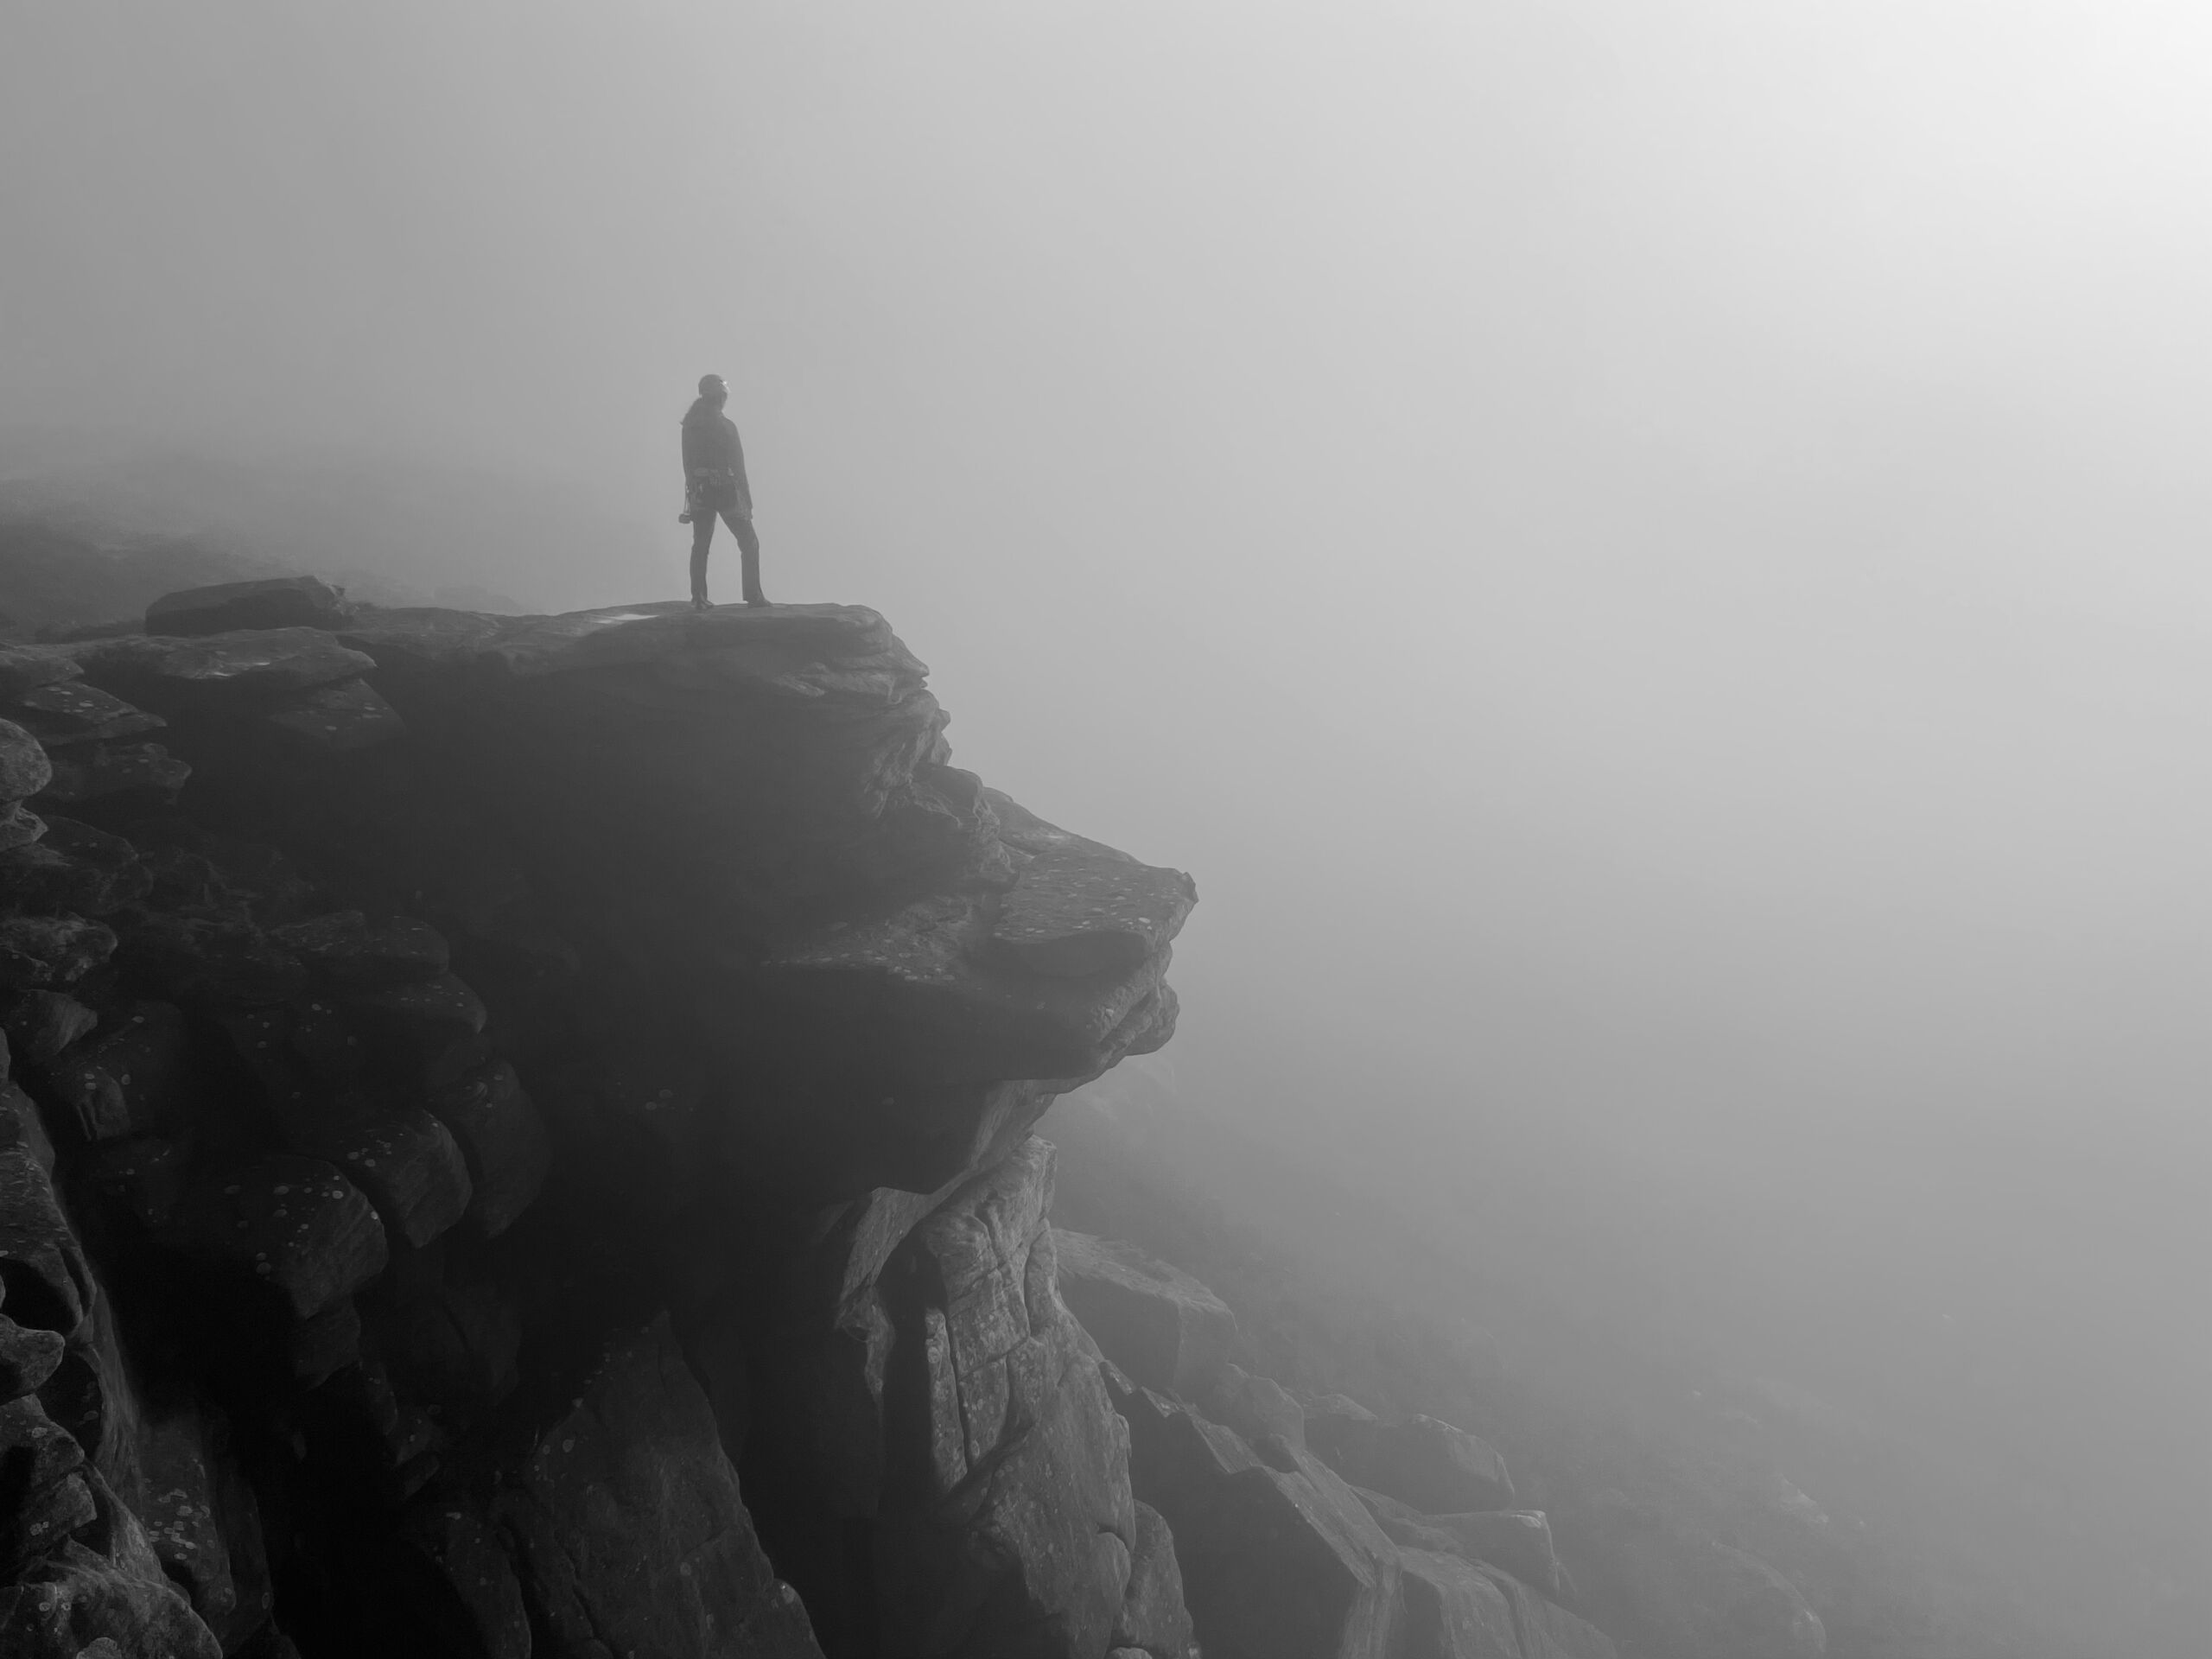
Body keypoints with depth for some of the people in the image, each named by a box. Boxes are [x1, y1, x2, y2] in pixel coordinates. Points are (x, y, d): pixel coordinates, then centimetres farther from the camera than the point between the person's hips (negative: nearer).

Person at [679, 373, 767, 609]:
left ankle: (698, 598, 5)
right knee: (749, 543, 7)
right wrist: (747, 500, -6)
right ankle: (753, 595, 5)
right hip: (725, 491, -4)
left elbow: (688, 463, 6)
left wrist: (693, 492, 14)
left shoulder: (689, 425, 2)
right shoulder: (726, 426, -13)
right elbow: (738, 467, -11)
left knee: (700, 545, 11)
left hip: (700, 492, 5)